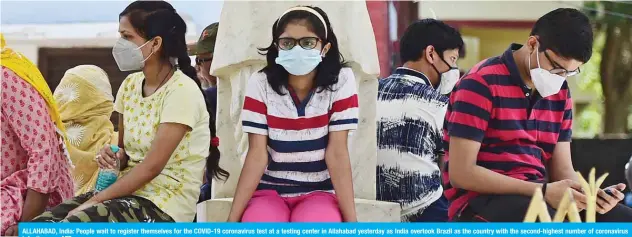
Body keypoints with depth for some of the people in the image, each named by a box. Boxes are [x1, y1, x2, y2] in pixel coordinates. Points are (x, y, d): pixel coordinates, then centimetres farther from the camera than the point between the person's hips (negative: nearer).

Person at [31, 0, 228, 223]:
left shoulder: (181, 91, -15)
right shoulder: (130, 85, 9)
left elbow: (151, 167, -19)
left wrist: (94, 201, -18)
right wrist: (114, 156, -2)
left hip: (164, 205, -7)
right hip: (129, 192, 7)